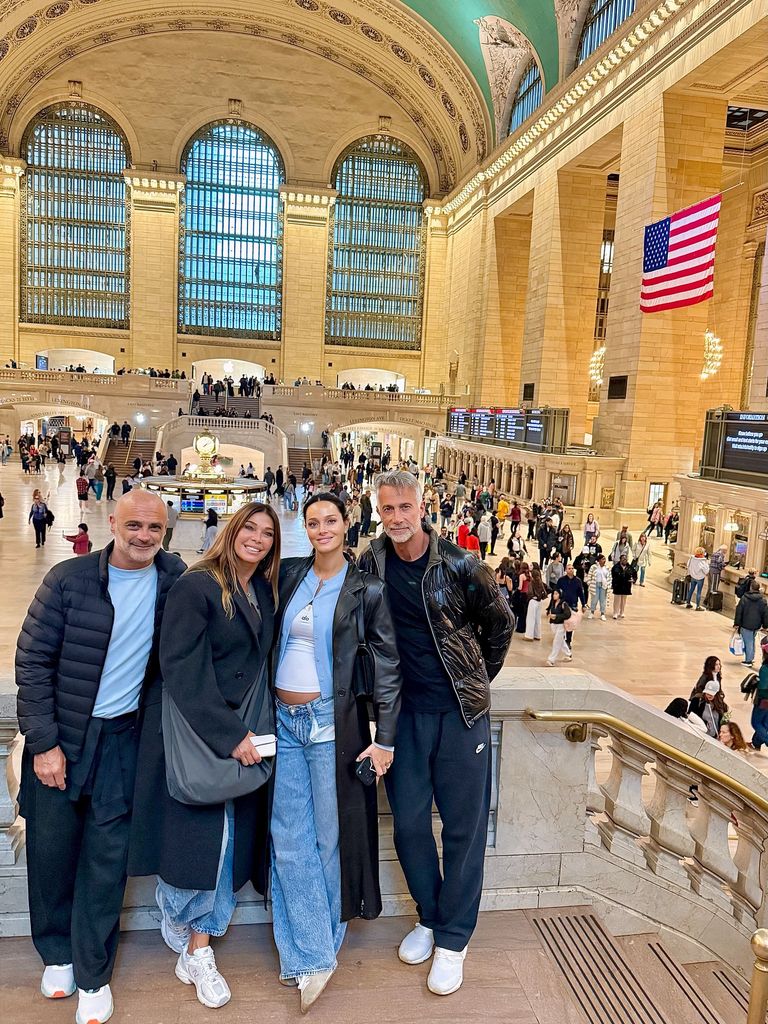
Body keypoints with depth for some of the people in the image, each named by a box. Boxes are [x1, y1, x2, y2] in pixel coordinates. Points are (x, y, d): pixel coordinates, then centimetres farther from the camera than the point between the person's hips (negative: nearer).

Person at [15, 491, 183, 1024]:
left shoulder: (173, 578, -4)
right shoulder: (69, 579, -11)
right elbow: (32, 660, -8)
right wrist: (44, 742, -11)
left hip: (123, 737, 1)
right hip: (60, 735, -1)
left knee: (107, 855, 7)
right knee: (51, 847, 11)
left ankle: (93, 974, 26)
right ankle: (57, 954, 37)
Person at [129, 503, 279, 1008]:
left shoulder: (265, 592, 8)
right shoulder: (197, 586, -13)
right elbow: (182, 669, -19)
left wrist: (254, 727, 2)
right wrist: (229, 734, -21)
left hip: (243, 730, 6)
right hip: (193, 730, -6)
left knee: (229, 834, 7)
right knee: (199, 832, 0)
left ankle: (197, 950, 25)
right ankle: (192, 946, 25)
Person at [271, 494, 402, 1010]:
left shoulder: (366, 589, -4)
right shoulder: (288, 575, 5)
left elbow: (388, 667, -3)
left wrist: (385, 739, -6)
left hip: (332, 723, -3)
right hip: (283, 721, 3)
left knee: (330, 836, 7)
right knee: (290, 841, 5)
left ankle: (320, 949, 26)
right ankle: (313, 958, 18)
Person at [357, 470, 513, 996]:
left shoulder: (460, 565, -11)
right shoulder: (370, 567, -4)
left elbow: (501, 622, 5)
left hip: (461, 711, -2)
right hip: (404, 711, 2)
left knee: (464, 824, 6)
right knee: (409, 823, 10)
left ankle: (453, 940, 24)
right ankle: (429, 917, 34)